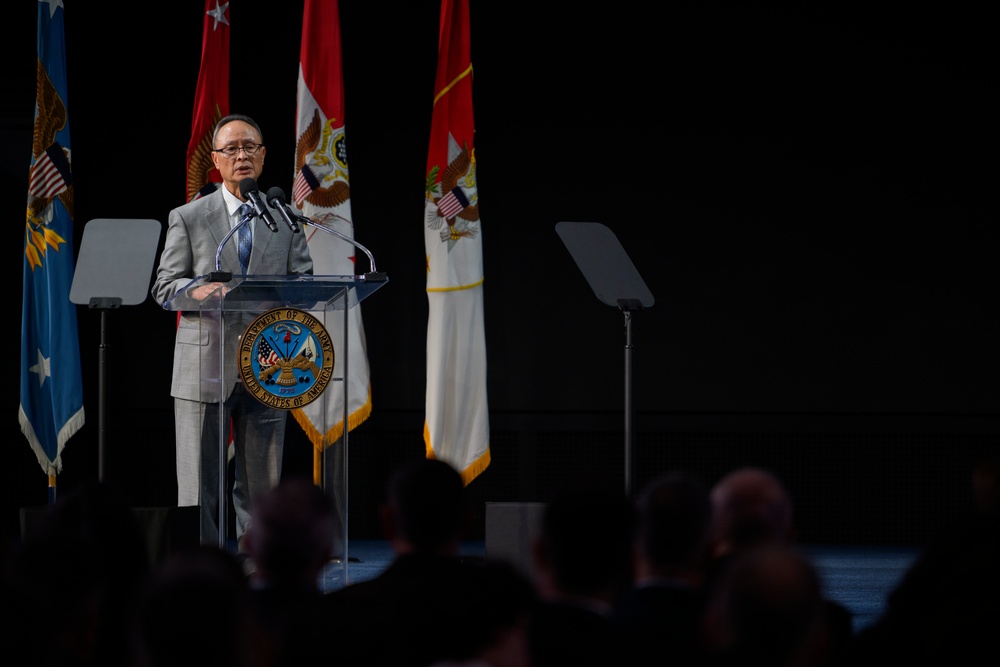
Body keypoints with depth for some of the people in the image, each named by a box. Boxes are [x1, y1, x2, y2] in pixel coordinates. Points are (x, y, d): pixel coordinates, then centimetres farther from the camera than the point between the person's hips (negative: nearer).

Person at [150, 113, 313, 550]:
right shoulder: (187, 218, 7)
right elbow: (164, 286, 2)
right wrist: (198, 290, -20)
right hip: (204, 363, -2)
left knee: (261, 482, 5)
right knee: (200, 483, -3)